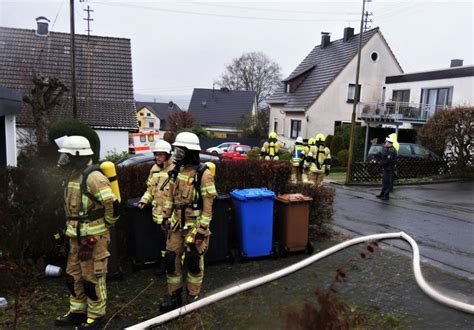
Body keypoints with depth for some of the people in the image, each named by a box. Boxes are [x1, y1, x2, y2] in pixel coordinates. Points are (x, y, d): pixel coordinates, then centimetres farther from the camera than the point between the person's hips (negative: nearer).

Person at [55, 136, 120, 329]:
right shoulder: (72, 177, 10)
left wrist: (106, 224, -8)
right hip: (76, 236, 9)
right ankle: (77, 312, 33)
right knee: (73, 275, 18)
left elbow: (112, 204, -23)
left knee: (92, 277, 2)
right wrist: (69, 231, 20)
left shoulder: (93, 178, -20)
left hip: (93, 237, -9)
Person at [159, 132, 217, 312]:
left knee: (194, 261, 8)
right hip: (177, 224, 6)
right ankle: (174, 295, 28)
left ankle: (193, 296, 27)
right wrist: (166, 216, 14)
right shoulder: (177, 170, 3)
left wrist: (202, 229, -17)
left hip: (194, 225, -6)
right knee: (171, 258, 10)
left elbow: (208, 204, -17)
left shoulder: (203, 174, -18)